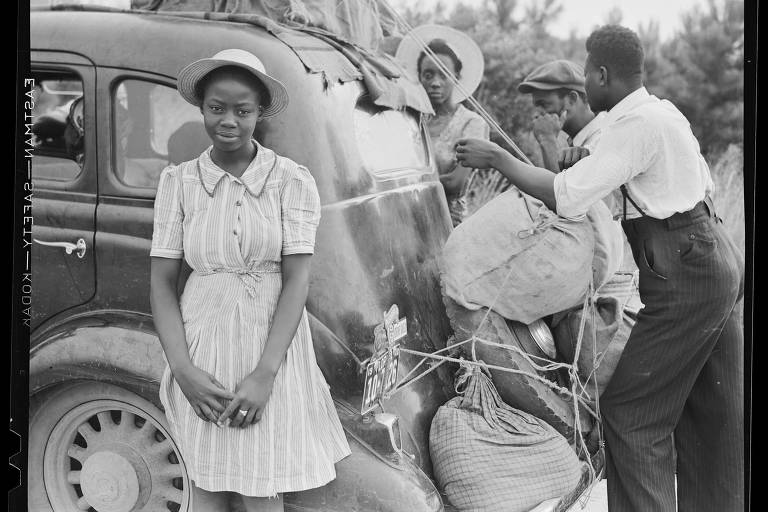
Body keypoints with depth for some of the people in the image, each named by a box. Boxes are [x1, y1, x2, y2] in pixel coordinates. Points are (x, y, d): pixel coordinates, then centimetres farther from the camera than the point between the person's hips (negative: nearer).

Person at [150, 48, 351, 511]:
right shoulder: (179, 181, 1)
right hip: (204, 347, 2)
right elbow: (162, 282, 2)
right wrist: (183, 369, -10)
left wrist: (265, 373, -15)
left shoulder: (291, 180, -5)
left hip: (274, 344, -2)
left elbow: (297, 279, -8)